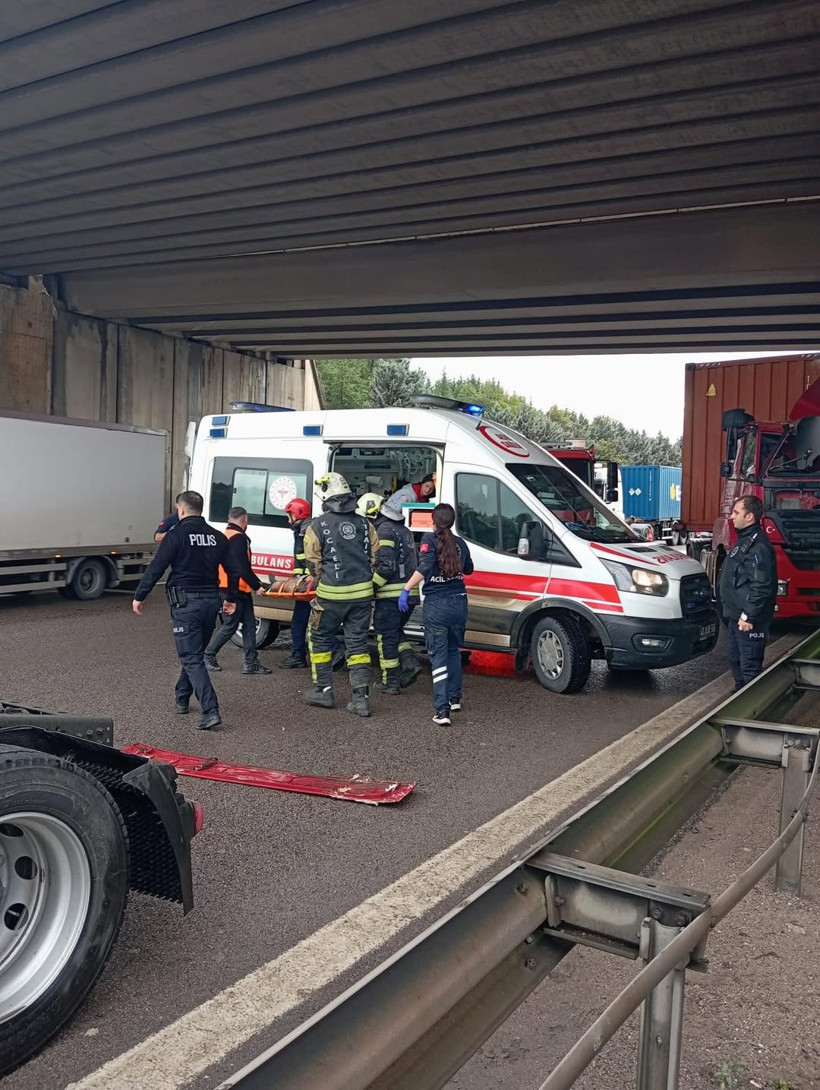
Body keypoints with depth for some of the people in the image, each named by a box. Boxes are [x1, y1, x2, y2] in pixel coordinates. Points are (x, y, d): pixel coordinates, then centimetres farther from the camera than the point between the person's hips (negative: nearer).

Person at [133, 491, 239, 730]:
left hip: (186, 603, -6)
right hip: (211, 601, 6)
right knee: (194, 653, 22)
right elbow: (233, 570, 12)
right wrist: (231, 598, 23)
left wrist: (139, 596, -1)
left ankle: (210, 711, -15)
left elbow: (155, 569, -11)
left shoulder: (177, 535, -9)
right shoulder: (217, 537, 9)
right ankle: (181, 697, 36)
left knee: (192, 658, -5)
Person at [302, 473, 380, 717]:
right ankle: (361, 698, 6)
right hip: (362, 592, 4)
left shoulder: (318, 526, -7)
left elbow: (313, 565, -3)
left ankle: (323, 690, 22)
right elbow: (375, 557, 8)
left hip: (331, 594, -4)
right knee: (358, 643, 9)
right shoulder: (364, 524, 6)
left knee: (320, 639, 16)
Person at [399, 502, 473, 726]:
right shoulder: (460, 543, 7)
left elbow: (424, 568, -22)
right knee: (454, 651, 23)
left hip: (436, 605, -4)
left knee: (439, 656, -2)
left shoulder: (430, 540, -8)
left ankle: (442, 711, -9)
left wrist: (406, 589, -20)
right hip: (458, 603, 5)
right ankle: (454, 699, 31)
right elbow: (468, 569, 21)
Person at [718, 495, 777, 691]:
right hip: (737, 615, 11)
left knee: (750, 665, -4)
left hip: (749, 619, -11)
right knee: (735, 659, 21)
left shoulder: (758, 545, -21)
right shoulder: (744, 540, 13)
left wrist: (748, 616, -24)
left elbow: (761, 586, -26)